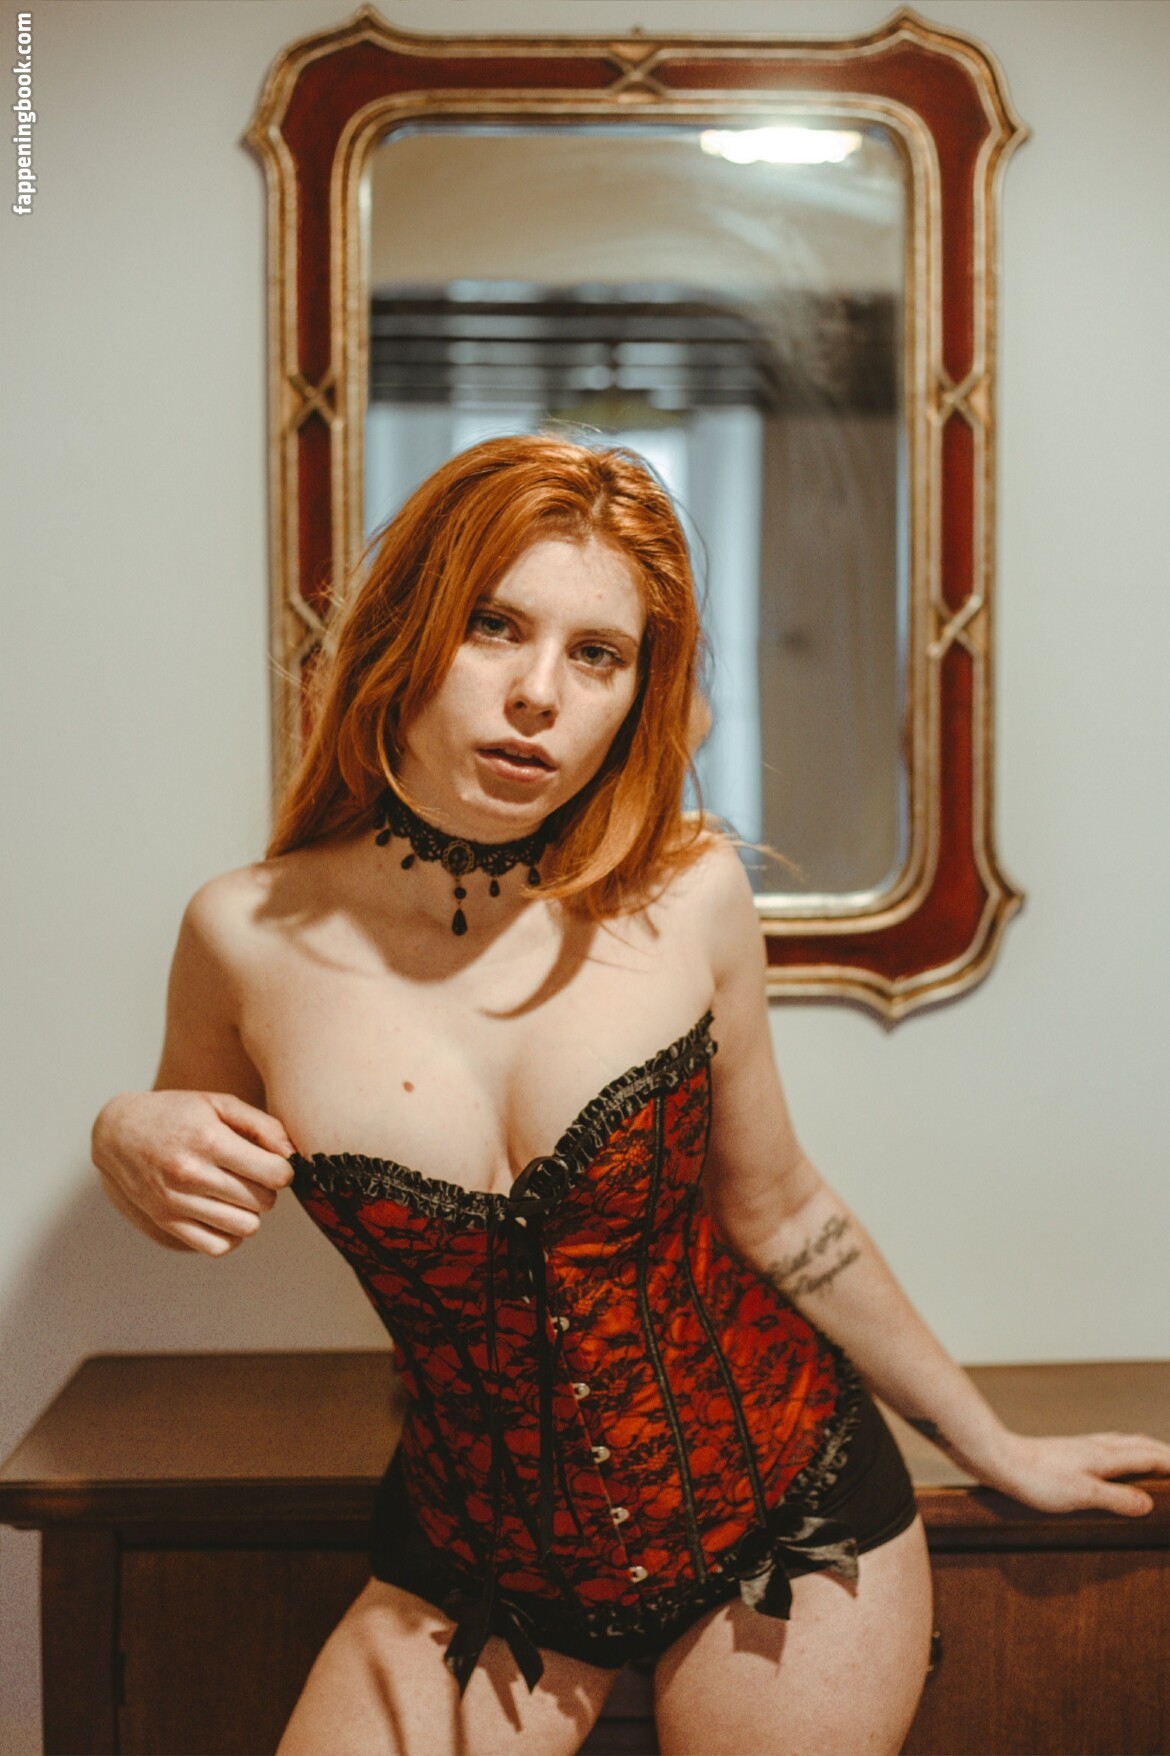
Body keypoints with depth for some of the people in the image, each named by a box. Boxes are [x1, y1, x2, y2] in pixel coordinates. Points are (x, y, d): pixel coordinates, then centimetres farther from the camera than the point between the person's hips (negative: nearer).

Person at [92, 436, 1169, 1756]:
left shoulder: (686, 898, -13)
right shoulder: (252, 936, -12)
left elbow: (775, 1211, 2)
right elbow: (208, 1197, 9)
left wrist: (995, 1449, 13)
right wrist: (129, 1138, -15)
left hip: (787, 1510, 0)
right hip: (479, 1565, 1)